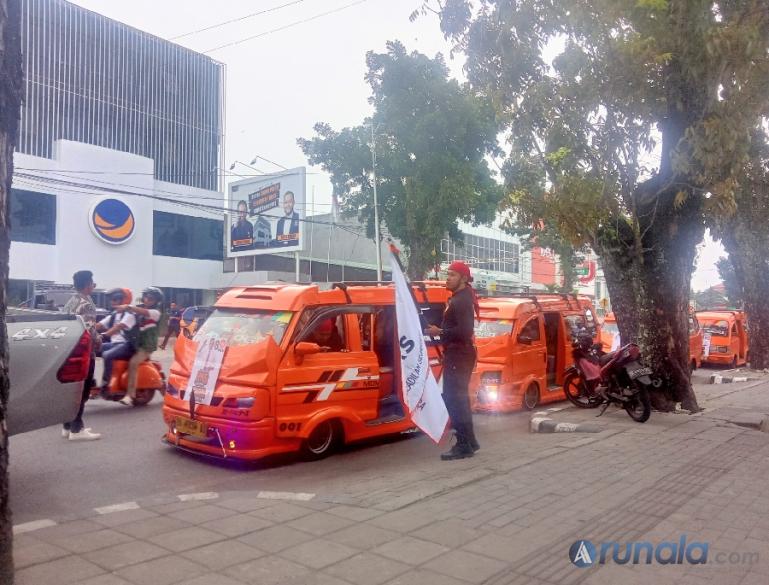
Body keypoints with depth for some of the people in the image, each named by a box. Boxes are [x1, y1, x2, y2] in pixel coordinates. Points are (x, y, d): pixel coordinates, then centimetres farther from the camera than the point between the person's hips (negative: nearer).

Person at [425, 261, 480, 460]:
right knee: (458, 398, 17)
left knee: (455, 399, -9)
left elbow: (464, 331, -25)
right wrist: (440, 332, 10)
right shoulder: (459, 299, 17)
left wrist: (440, 332, -17)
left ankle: (464, 445, -6)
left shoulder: (462, 300, -16)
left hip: (459, 356, -11)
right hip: (457, 355, 11)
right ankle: (469, 441, 26)